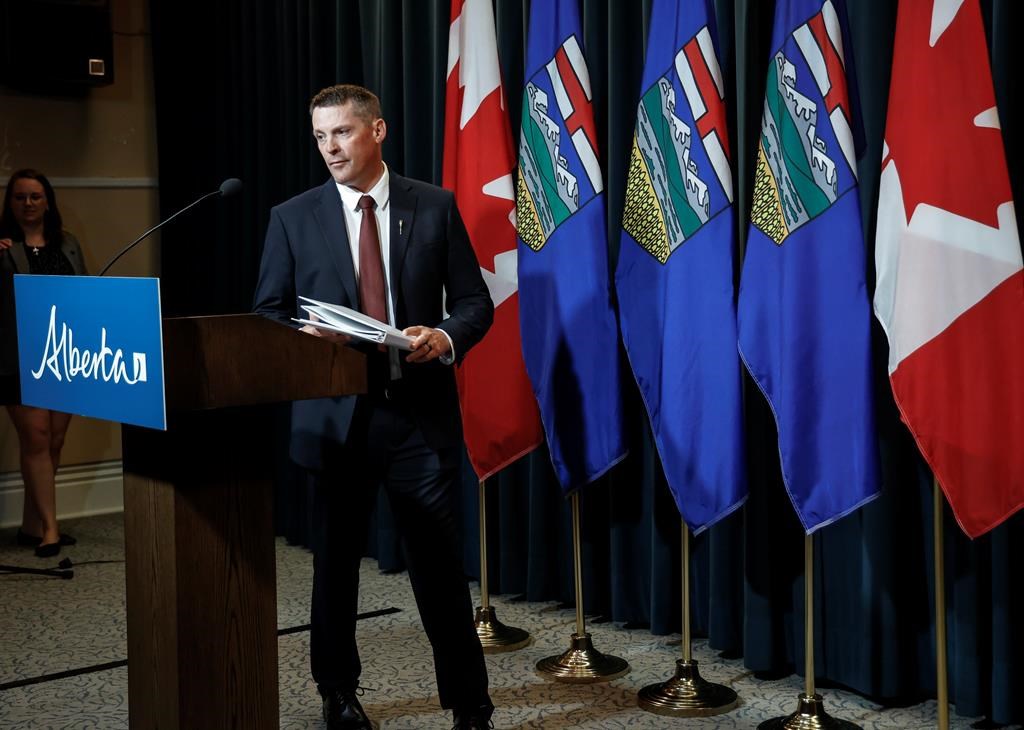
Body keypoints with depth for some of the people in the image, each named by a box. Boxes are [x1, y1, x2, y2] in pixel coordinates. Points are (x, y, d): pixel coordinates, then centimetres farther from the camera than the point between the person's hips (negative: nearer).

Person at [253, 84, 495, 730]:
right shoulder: (293, 218, 4)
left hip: (420, 411, -1)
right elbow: (267, 315, 7)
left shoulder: (436, 207, 3)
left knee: (440, 562, -1)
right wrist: (306, 334, -15)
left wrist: (446, 337, -17)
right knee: (335, 563, 13)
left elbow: (475, 302, 4)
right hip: (335, 412, 1)